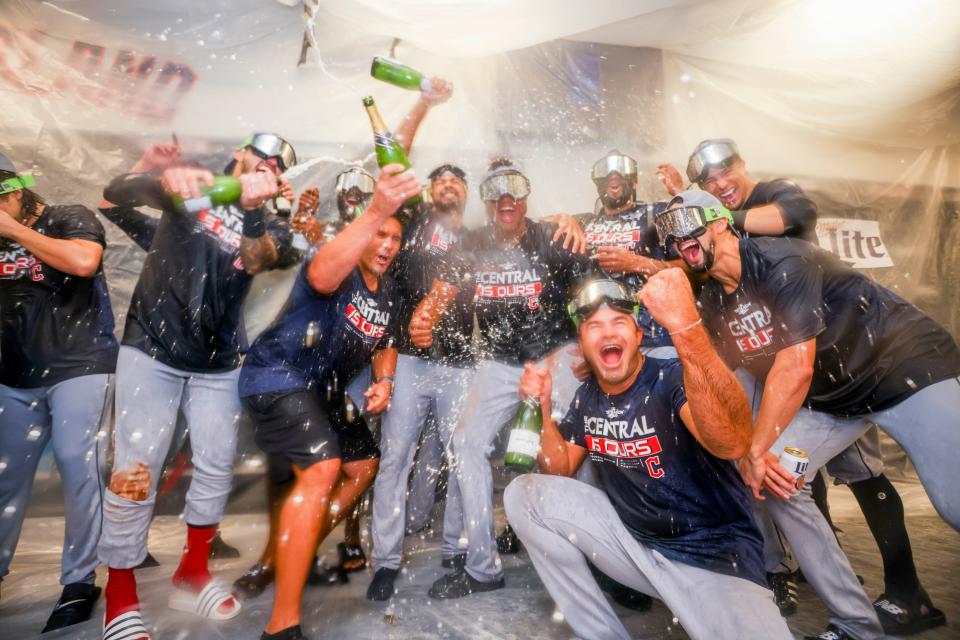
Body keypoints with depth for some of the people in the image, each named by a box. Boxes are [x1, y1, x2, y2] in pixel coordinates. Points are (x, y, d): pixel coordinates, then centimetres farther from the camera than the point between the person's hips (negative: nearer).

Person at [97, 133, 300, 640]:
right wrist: (165, 179, -36)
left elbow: (259, 260, -16)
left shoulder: (268, 225, 6)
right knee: (136, 470, -3)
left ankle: (192, 573, 24)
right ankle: (121, 595, 13)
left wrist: (252, 210, -34)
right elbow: (116, 191, -15)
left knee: (217, 466, 6)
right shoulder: (191, 189, 2)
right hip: (152, 351, -3)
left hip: (218, 365, 3)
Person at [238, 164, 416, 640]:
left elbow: (387, 342, 19)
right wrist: (375, 211, -54)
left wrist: (384, 380, -2)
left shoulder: (388, 292, 8)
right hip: (277, 377, -9)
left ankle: (298, 558, 34)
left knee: (363, 465, 17)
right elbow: (320, 275, -44)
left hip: (323, 389, 9)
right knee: (322, 470, -27)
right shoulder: (340, 271, -17)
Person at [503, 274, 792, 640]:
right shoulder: (587, 397, 3)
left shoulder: (673, 378, -17)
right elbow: (560, 473, 8)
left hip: (715, 552, -6)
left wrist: (683, 324, -49)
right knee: (525, 493, -4)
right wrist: (546, 408, -7)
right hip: (632, 539, 7)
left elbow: (732, 444, -38)